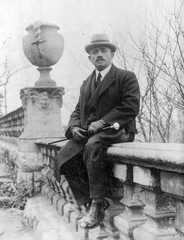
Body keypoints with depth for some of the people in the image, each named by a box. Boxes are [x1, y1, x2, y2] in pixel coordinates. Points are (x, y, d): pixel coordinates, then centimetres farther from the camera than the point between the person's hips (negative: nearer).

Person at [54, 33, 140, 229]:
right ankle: (89, 201, -12)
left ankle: (97, 203, -26)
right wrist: (74, 127, -3)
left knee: (92, 146, -37)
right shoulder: (86, 83, 23)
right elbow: (78, 110, 21)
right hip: (88, 132, 6)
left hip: (116, 130, -6)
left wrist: (102, 122, -19)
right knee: (64, 158, -19)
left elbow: (131, 107, -11)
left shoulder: (126, 77, 3)